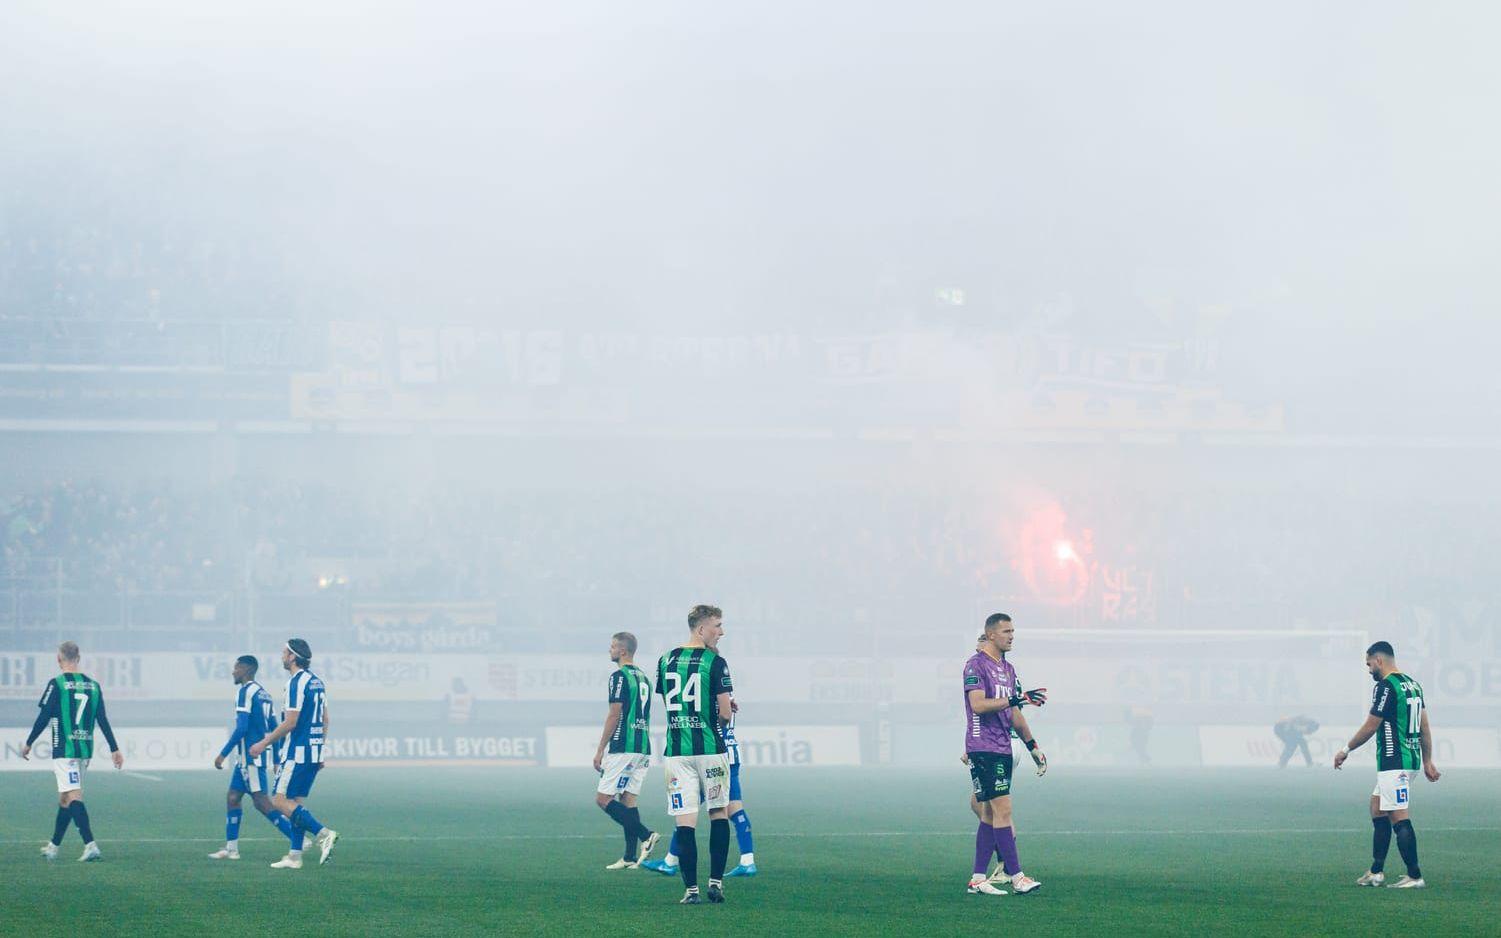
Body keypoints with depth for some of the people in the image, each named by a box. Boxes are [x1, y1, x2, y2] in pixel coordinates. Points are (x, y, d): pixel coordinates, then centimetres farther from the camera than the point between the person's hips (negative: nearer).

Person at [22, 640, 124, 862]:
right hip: (86, 749, 6)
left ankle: (91, 845, -23)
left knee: (73, 797, -10)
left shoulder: (56, 684, -8)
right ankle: (53, 846, 25)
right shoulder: (93, 685, 7)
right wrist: (115, 749, 11)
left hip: (64, 750, -6)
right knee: (66, 798, 16)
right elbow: (102, 720, 7)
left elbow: (43, 718, -8)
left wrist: (28, 744, 4)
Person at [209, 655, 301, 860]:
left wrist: (223, 754, -16)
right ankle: (231, 848, 13)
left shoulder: (245, 693, -13)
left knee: (261, 801, -10)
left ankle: (298, 841, -13)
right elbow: (274, 730, 17)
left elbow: (241, 728, -21)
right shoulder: (264, 694, 16)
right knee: (232, 797, 12)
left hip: (250, 756, -10)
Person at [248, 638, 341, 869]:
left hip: (297, 752, -9)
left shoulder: (296, 683, -14)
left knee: (280, 800, -8)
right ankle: (294, 856, 8)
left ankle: (323, 833, -19)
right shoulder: (317, 681, 14)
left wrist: (264, 744, -10)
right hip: (314, 751, 9)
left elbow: (290, 723, -18)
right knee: (294, 802, 11)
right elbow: (325, 720, 18)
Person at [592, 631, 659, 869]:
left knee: (603, 798, -5)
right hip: (643, 749, 9)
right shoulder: (643, 678, 17)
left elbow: (614, 716, -14)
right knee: (627, 798, 9)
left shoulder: (620, 677, -10)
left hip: (623, 748, -9)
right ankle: (630, 857, 4)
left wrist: (600, 751, -10)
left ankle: (645, 835, -17)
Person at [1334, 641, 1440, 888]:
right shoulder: (1413, 684, 14)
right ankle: (1376, 872, 18)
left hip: (1393, 763, -10)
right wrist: (1427, 762, 20)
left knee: (1399, 819, -8)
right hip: (1411, 759, 10)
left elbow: (1370, 727, -12)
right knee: (1377, 809, 16)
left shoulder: (1386, 687, -14)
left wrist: (1345, 751, 1)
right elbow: (1424, 726, 16)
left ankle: (1415, 877, -8)